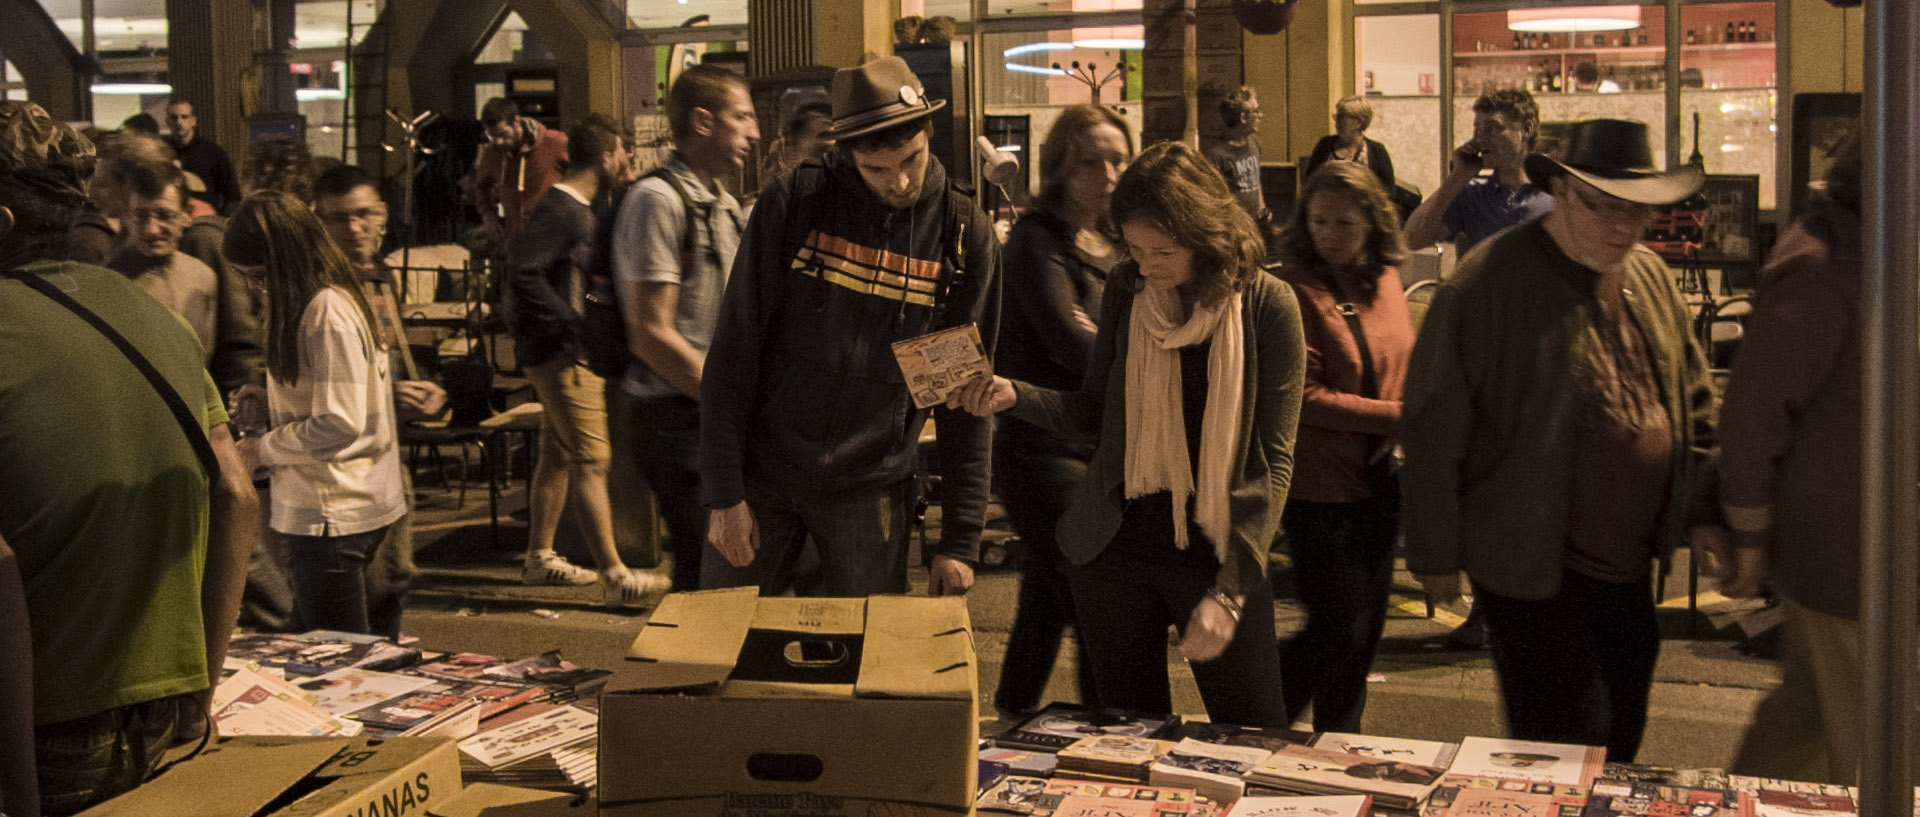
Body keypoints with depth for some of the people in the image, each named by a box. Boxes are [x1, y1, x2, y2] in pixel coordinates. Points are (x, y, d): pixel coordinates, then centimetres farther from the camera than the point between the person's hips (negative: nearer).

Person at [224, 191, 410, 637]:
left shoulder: (328, 312, -19)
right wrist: (267, 409, 7)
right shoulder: (316, 305, 12)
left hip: (332, 513, -10)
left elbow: (341, 425, -23)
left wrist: (264, 449, -11)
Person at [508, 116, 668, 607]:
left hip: (572, 350, 11)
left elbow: (603, 263, 19)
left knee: (558, 453, 16)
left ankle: (540, 557, 27)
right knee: (591, 459, -12)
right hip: (559, 352, -11)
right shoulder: (558, 210, -17)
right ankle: (614, 576, -13)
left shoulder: (586, 208, 14)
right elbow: (522, 272, -26)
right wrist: (571, 323, -22)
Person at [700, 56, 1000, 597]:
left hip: (869, 490, 1)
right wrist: (723, 494, -9)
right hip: (762, 473, 0)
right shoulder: (794, 203, -6)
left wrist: (960, 541, -3)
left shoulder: (964, 234, -3)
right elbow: (732, 352, -5)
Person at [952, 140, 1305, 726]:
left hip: (1217, 549, -3)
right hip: (1116, 545, 3)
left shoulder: (1266, 306, -9)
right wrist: (1014, 395, -9)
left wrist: (1229, 590, -17)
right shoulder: (1127, 289, 2)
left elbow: (1273, 461, -10)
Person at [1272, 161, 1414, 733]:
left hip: (1378, 482, 7)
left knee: (1367, 625, 15)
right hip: (1319, 489, -7)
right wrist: (1400, 416, -19)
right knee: (1340, 626, -4)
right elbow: (1305, 397, -18)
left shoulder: (1385, 281, 7)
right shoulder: (1294, 290, -14)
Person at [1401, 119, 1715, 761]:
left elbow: (1694, 405, 19)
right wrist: (1435, 556, -11)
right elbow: (1433, 431, -13)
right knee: (1566, 744, -2)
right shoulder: (1487, 284, -15)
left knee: (1622, 740, 18)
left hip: (1629, 569, 7)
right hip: (1533, 571, -7)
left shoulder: (1651, 278, 8)